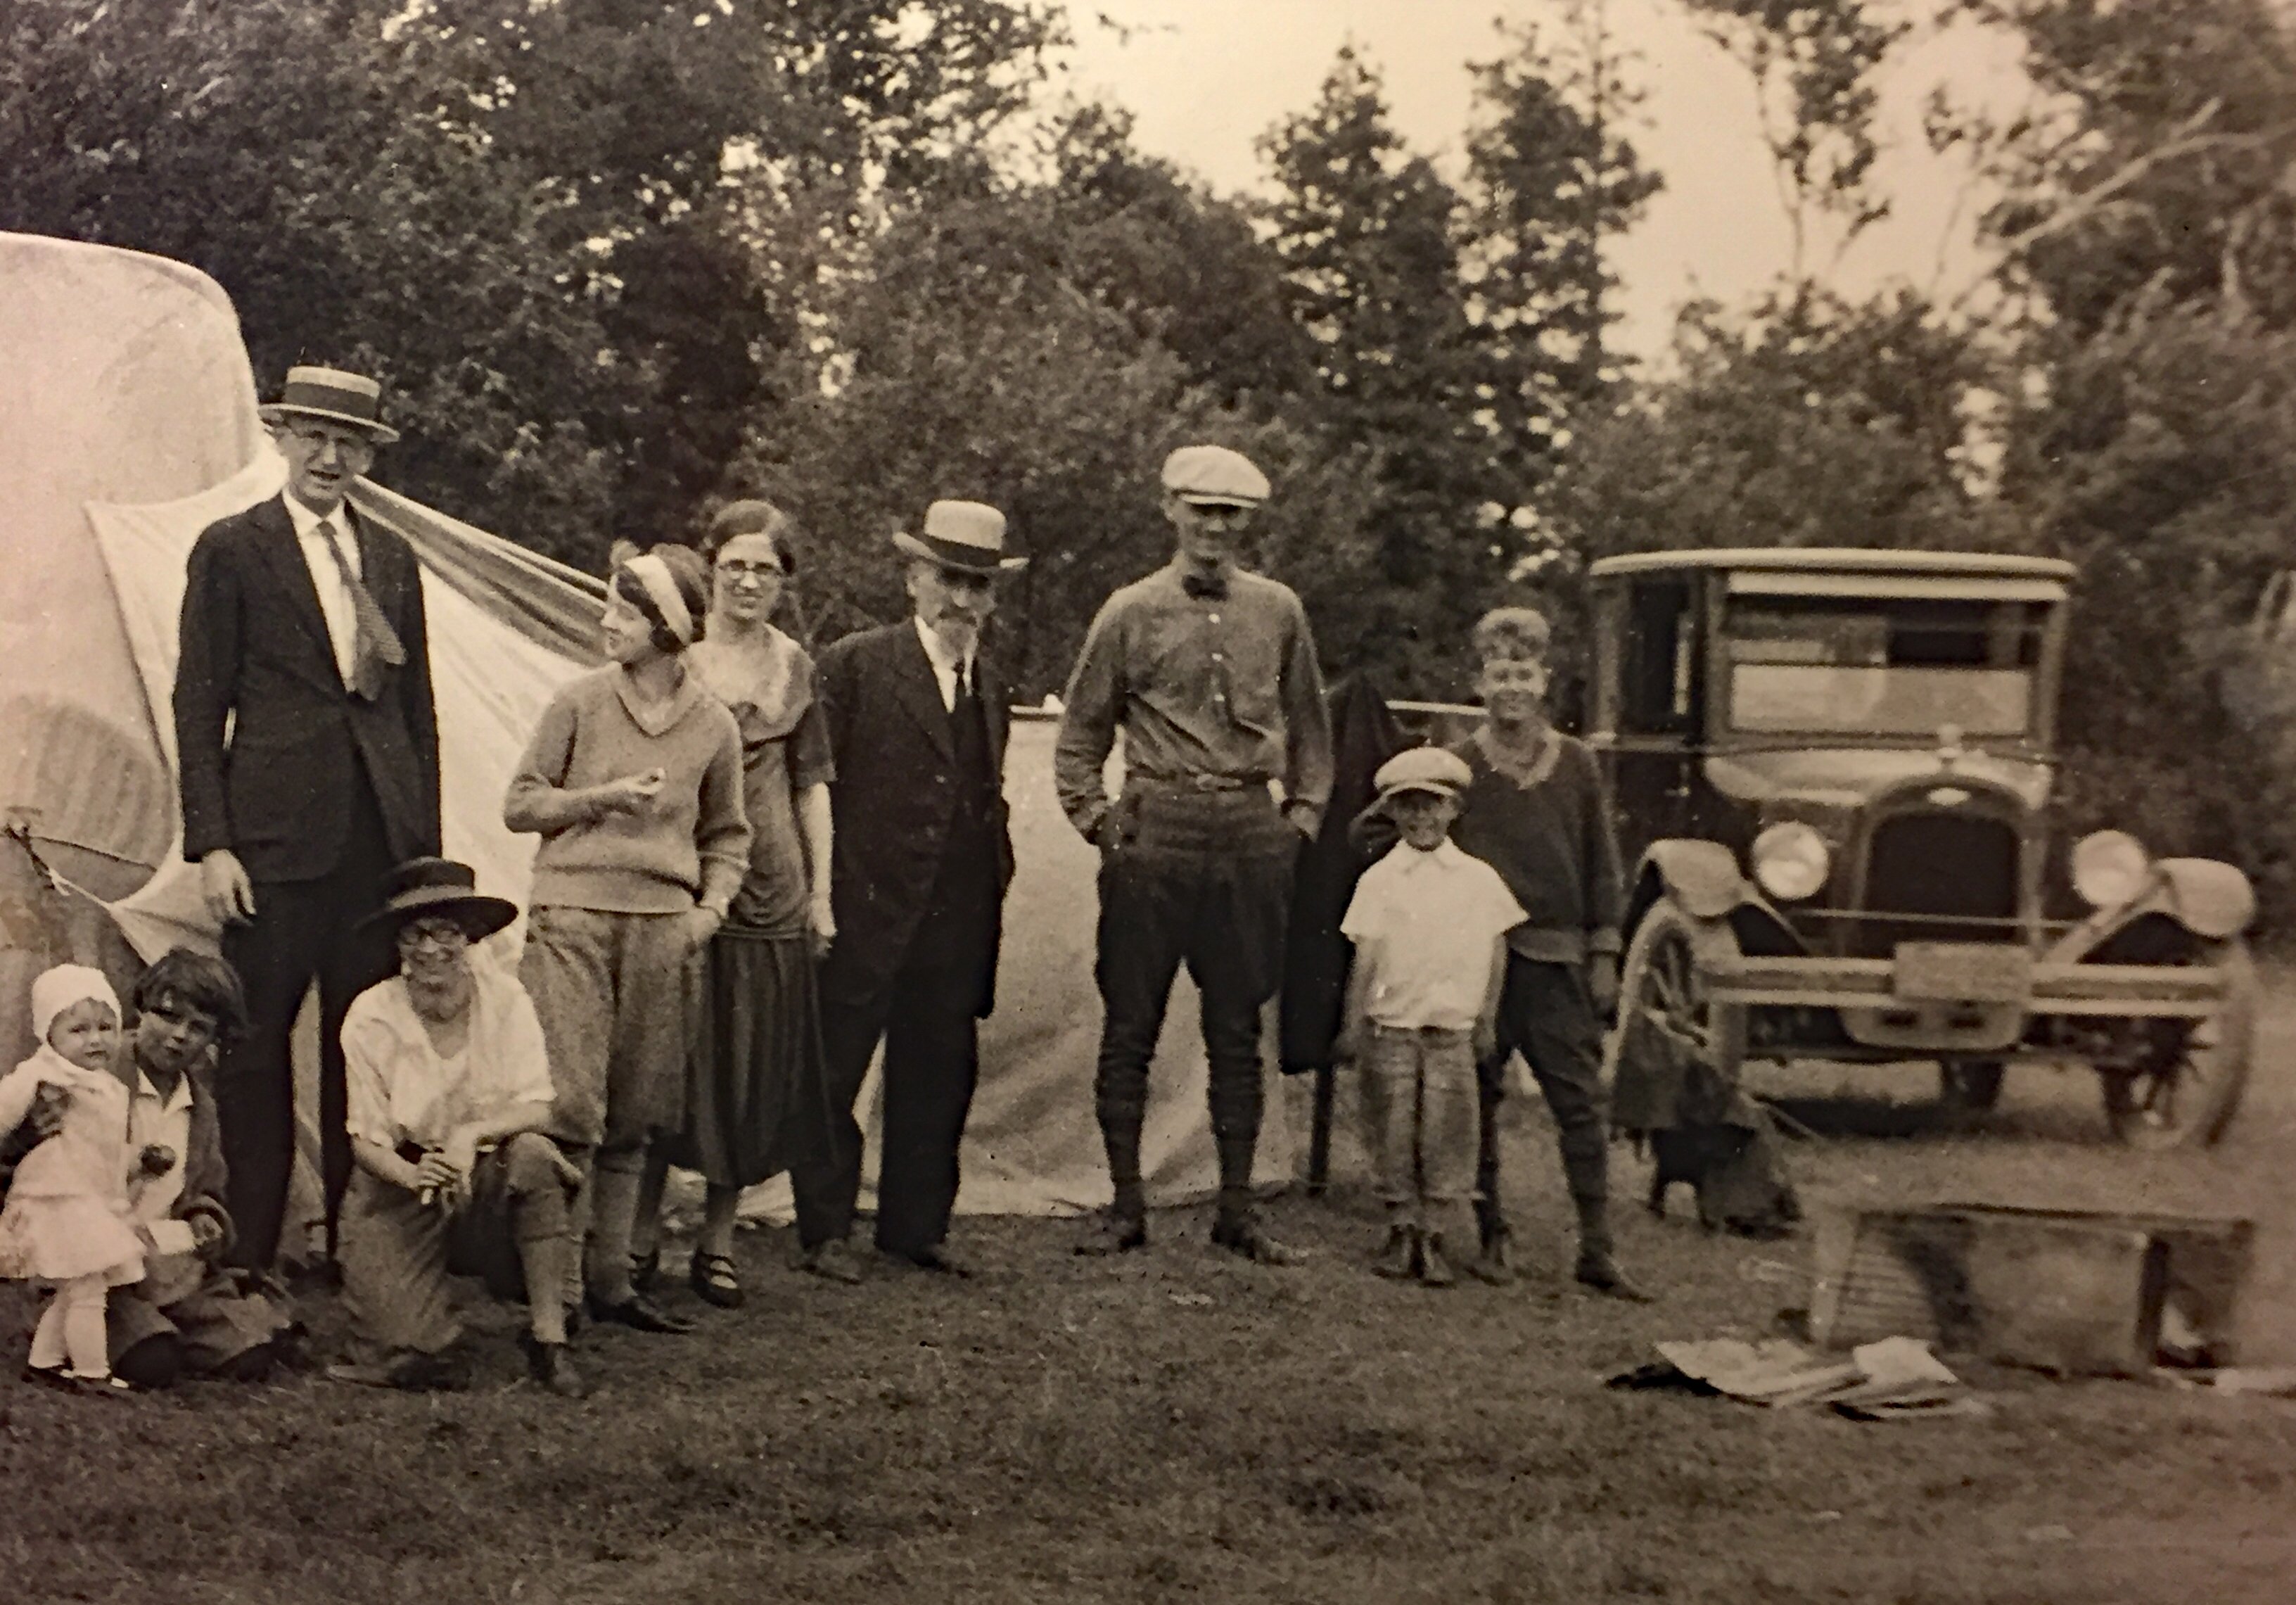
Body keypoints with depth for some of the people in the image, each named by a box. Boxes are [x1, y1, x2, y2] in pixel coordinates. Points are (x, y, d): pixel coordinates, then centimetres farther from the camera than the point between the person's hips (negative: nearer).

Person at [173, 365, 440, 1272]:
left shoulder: (393, 558, 16)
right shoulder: (232, 549, 3)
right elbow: (199, 704, 0)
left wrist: (425, 841, 12)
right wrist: (211, 844, -8)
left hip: (382, 835, 4)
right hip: (277, 832, -4)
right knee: (256, 1045, -1)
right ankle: (249, 1255, 6)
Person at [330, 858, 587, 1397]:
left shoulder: (504, 998, -10)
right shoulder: (371, 1018, -10)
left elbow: (536, 1109, -13)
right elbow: (366, 1139, -8)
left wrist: (473, 1134, -32)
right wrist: (413, 1175, -29)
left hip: (489, 1177, 1)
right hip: (400, 1182, -1)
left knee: (532, 1154, -35)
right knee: (404, 1346, -21)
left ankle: (549, 1336, -22)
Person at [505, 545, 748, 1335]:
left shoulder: (714, 726, 6)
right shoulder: (580, 700, 1)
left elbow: (726, 834, 18)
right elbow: (521, 803, 6)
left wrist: (713, 905, 2)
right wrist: (604, 798, -8)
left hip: (662, 925, 2)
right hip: (572, 918, -2)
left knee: (632, 1117, 7)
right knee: (570, 1108, -9)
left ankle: (610, 1279, 15)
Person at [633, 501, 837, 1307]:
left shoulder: (797, 669, 8)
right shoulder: (675, 656, 0)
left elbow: (812, 785, 11)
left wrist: (821, 892, 6)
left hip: (772, 892, 3)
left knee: (753, 1067, 5)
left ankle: (717, 1241, 15)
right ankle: (642, 1233, 13)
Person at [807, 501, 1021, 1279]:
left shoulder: (992, 683, 14)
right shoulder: (854, 665, -5)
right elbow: (813, 783, -7)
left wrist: (996, 877, 11)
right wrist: (817, 893, -12)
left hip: (959, 921, 6)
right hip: (866, 909, -6)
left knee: (939, 1077, 11)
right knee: (831, 1071, 2)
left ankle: (916, 1227, 23)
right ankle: (823, 1230, 13)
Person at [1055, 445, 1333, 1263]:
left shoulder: (1279, 612, 8)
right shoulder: (1131, 612, 3)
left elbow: (1309, 728, 17)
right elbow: (1081, 730, 10)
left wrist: (1302, 816, 10)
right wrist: (1095, 817, 2)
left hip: (1251, 834, 2)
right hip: (1155, 829, -1)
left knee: (1237, 1027, 7)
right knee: (1130, 1022, 2)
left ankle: (1237, 1209, 14)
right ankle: (1125, 1205, 11)